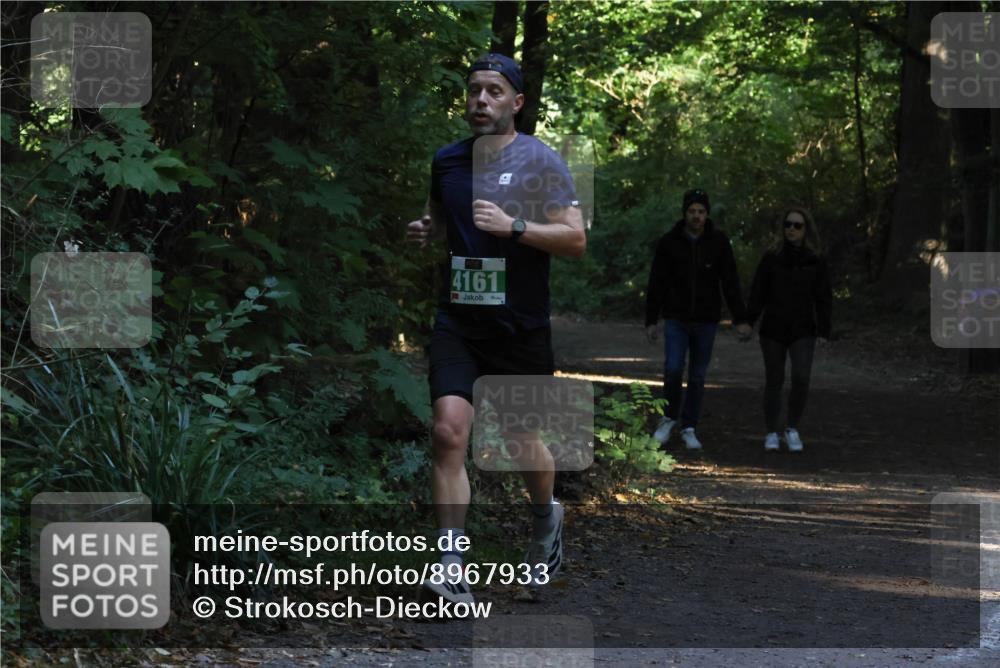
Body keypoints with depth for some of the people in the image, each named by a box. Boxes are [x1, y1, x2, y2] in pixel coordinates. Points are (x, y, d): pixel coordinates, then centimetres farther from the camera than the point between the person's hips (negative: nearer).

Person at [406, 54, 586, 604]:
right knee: (448, 431, -15)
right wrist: (423, 229, 5)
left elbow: (576, 239, -9)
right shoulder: (446, 160, 9)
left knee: (521, 440, 10)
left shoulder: (540, 161, -4)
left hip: (521, 327, -2)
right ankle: (452, 572, -14)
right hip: (457, 323, 2)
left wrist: (514, 226, -21)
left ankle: (546, 516, 44)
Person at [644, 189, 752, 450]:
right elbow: (656, 284, 0)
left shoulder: (718, 242, -3)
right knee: (673, 369, -13)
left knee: (697, 377, 5)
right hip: (676, 320, -1)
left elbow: (730, 282, -5)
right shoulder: (669, 242, -4)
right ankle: (669, 418, 11)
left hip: (706, 321, 1)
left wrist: (740, 319, -12)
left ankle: (689, 428, 16)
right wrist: (650, 321, -2)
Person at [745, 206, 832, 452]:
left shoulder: (816, 262, 2)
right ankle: (771, 433, 17)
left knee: (801, 378, -14)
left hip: (802, 332, 0)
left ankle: (793, 429, 5)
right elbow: (758, 293, 1)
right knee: (774, 381, 6)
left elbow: (823, 298, 3)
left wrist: (823, 331, -2)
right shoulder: (771, 258, 1)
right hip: (773, 330, 0)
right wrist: (749, 322, -7)